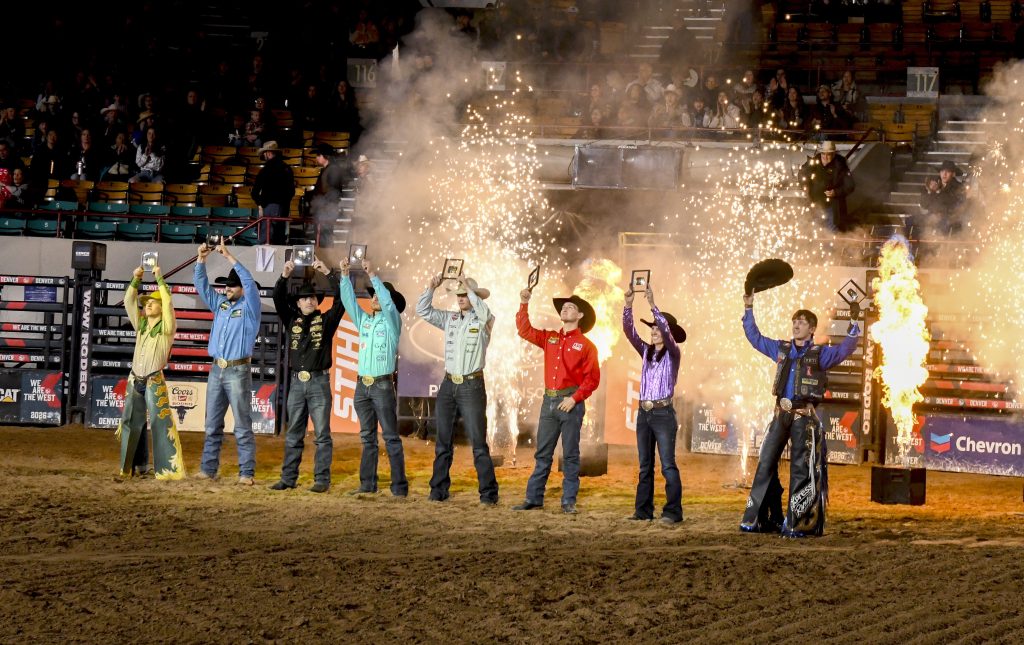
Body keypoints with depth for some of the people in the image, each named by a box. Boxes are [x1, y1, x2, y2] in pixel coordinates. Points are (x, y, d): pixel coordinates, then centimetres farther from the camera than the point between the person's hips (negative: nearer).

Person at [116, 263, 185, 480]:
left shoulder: (166, 327, -2)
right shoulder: (141, 324, 13)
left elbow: (168, 302, -15)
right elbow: (129, 302, 9)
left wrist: (159, 278, -12)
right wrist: (136, 280, -2)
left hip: (154, 381, -6)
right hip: (135, 380, 6)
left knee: (160, 424, -11)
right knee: (132, 424, 8)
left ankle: (167, 469, -11)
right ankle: (139, 466, 16)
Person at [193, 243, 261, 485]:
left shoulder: (249, 307, -2)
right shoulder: (220, 304, 15)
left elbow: (250, 283, -16)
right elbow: (202, 285, 15)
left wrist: (229, 257, -17)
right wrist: (201, 259, 1)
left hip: (238, 371, -6)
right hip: (217, 370, 6)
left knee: (242, 425, -6)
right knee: (212, 424, 7)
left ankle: (247, 473, -6)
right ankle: (208, 469, 10)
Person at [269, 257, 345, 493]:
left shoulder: (326, 320, 4)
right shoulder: (292, 321, 12)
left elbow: (341, 298, -6)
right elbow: (278, 299, 4)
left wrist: (327, 273, -11)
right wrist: (284, 276, -9)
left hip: (319, 382, -3)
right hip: (297, 382, 3)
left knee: (322, 435, -3)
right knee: (293, 435, 7)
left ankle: (322, 480, -2)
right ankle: (288, 478, 10)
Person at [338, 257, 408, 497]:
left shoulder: (392, 321, 0)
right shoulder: (364, 321, 15)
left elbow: (388, 301, -16)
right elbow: (348, 300, 8)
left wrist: (372, 275, -18)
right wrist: (345, 275, -4)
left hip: (382, 385, -6)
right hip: (362, 385, 6)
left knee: (391, 437, -7)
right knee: (368, 438, 8)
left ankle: (399, 486, -10)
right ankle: (367, 484, 10)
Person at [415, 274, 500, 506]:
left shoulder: (483, 321, -3)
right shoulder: (450, 319, 12)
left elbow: (485, 313, -26)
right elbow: (422, 311, 11)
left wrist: (468, 287, -21)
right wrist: (431, 288, -3)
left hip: (472, 385, -5)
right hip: (448, 384, 5)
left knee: (478, 442, -6)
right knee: (442, 441, 7)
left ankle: (488, 493, -4)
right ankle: (438, 490, 12)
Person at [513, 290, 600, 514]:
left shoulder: (585, 345, -1)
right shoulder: (549, 338, 13)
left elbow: (592, 378, -5)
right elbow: (525, 331, 12)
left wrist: (575, 398, -14)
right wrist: (524, 304, 3)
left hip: (570, 402, -5)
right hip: (549, 401, 5)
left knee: (570, 455, -1)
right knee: (542, 454, 7)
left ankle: (569, 502, 3)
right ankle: (533, 498, 10)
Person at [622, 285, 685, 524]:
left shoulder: (672, 353, -1)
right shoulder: (646, 352, 13)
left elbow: (667, 331, -18)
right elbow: (629, 331, 3)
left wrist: (653, 305, -25)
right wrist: (628, 306, -11)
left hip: (663, 413, -6)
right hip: (644, 412, 6)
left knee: (668, 465, -9)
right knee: (645, 466, 8)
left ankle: (673, 511, -10)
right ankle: (643, 510, 11)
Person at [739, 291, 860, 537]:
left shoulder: (820, 354, 1)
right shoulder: (781, 349, 13)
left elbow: (845, 349, -10)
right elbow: (755, 338, 21)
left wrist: (853, 324, -22)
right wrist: (748, 311, 16)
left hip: (805, 416, -5)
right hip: (781, 413, 5)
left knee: (801, 470, -4)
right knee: (765, 464, 4)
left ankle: (797, 523, -2)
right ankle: (761, 518, 10)